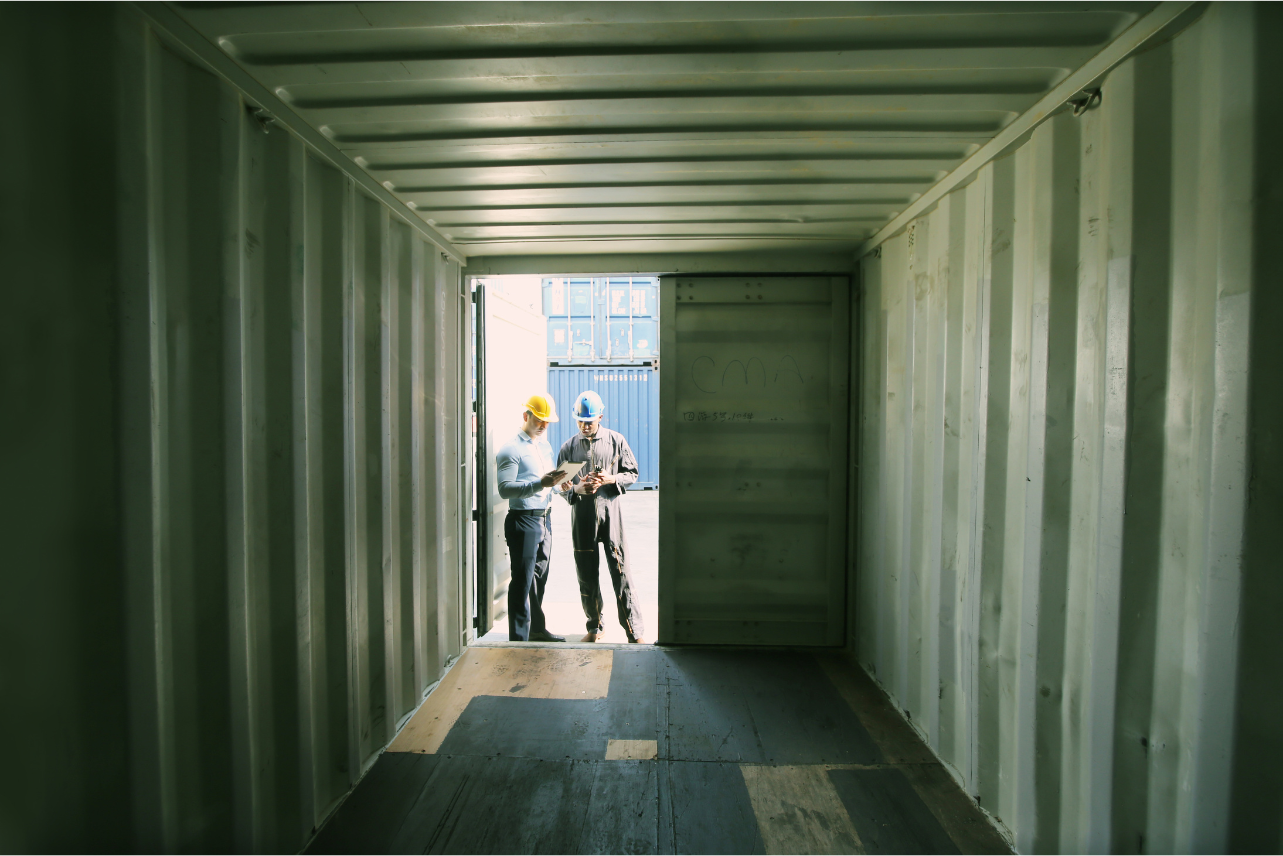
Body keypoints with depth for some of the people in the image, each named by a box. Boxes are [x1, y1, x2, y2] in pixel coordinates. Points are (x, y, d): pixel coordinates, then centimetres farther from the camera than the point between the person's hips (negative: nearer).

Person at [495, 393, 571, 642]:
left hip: (544, 518, 8)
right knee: (522, 581, -2)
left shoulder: (545, 446, 16)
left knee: (540, 577, 16)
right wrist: (539, 483, -28)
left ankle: (537, 629, 30)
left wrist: (557, 482, 3)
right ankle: (518, 638, 7)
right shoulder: (511, 450, -11)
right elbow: (505, 489, -20)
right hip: (523, 521, -8)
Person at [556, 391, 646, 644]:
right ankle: (594, 627, 25)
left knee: (620, 570, -4)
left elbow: (632, 473, 6)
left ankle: (634, 630, 4)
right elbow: (562, 485, 7)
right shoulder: (569, 447, 6)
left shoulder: (616, 440, 2)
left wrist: (611, 479, -13)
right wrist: (578, 489, -14)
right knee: (586, 573, 9)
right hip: (582, 515, 2)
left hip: (611, 511, -2)